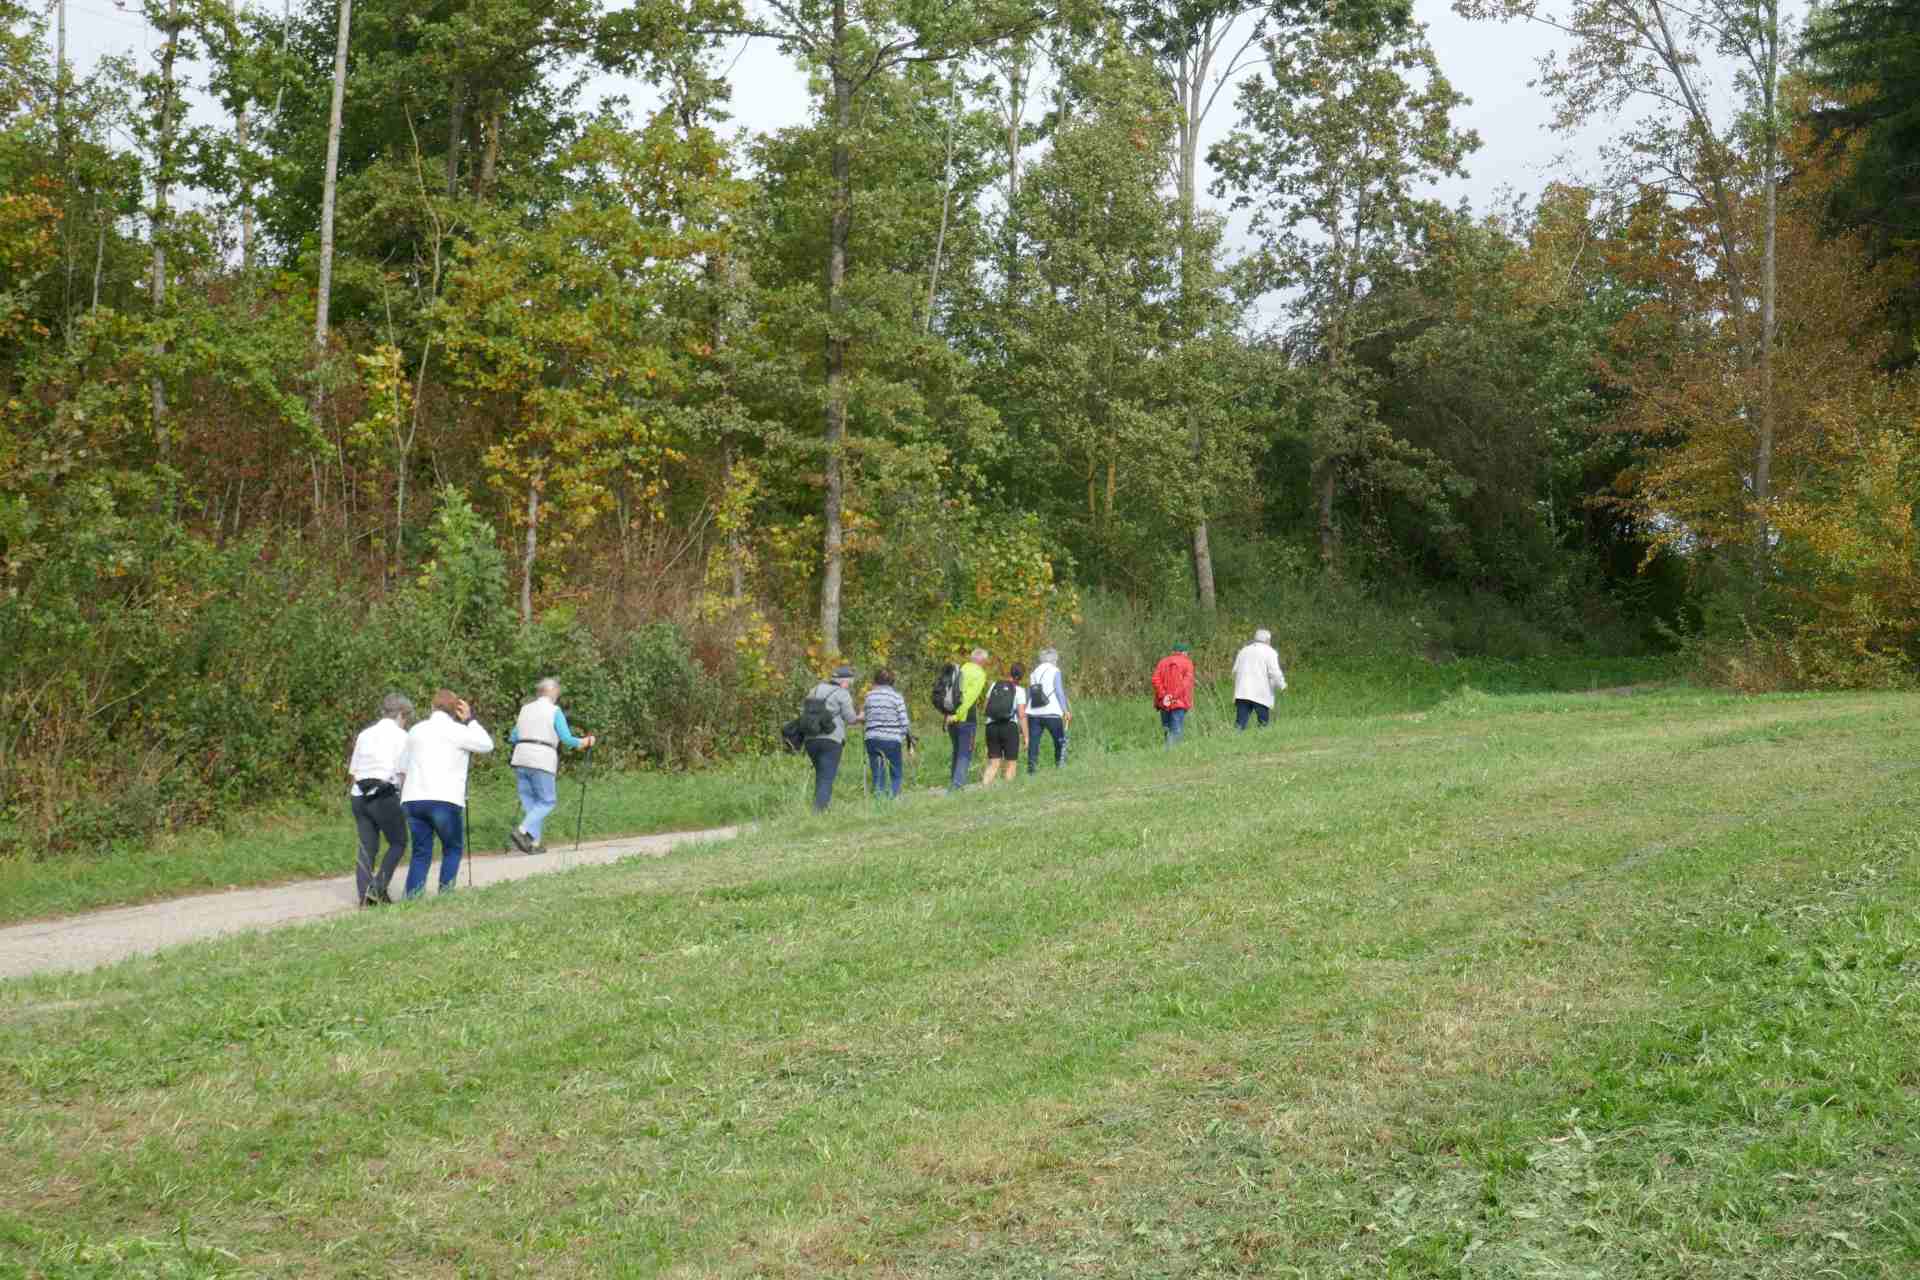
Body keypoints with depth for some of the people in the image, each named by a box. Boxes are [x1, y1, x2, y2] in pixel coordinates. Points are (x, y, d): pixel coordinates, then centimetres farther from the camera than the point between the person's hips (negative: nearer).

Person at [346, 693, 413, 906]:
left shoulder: (364, 734, 15)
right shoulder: (400, 735, -2)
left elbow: (353, 770, 15)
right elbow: (402, 771, -9)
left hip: (359, 795, 6)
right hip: (385, 795, -6)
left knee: (367, 846, 9)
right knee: (398, 843, 9)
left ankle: (364, 894, 2)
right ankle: (379, 887, -3)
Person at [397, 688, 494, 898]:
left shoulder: (415, 730, 16)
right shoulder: (457, 731, -1)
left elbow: (402, 768, 19)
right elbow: (487, 745, 11)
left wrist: (401, 794, 25)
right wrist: (470, 719, 15)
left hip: (412, 800, 5)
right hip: (444, 800, -5)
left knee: (421, 853, 10)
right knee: (453, 849, 11)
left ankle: (411, 899, 0)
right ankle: (445, 894, 1)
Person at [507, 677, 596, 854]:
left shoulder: (525, 709, 16)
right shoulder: (555, 711, 0)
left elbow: (513, 738, 22)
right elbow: (567, 740, -5)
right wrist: (584, 742, 12)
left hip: (521, 759, 6)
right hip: (542, 761, -6)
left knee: (529, 801, 12)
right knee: (547, 801, 3)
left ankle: (533, 842, 9)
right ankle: (521, 831, -14)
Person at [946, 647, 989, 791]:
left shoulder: (960, 669, 13)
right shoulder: (979, 674, -6)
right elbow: (970, 697, -16)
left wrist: (950, 714, 9)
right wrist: (957, 715, -15)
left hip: (952, 718, 6)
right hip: (966, 719, -6)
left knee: (957, 751, 19)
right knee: (965, 753, -1)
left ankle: (953, 782, 24)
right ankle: (957, 783, -11)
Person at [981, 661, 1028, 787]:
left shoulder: (994, 686, 8)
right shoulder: (1019, 690, -3)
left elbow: (986, 708, 9)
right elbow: (1022, 715, -7)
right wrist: (1026, 736, -3)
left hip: (992, 727, 4)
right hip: (1010, 727, -4)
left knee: (993, 763, 9)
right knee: (1011, 762, 8)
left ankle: (984, 786, -7)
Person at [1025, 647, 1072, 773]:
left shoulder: (1034, 673, 15)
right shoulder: (1054, 671, 0)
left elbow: (1028, 695, 15)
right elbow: (1060, 692, -5)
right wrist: (1066, 710, -3)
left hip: (1034, 714, 5)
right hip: (1051, 714, -4)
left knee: (1033, 744, 5)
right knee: (1061, 742, 7)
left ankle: (1031, 770, 1)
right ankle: (1060, 766, -3)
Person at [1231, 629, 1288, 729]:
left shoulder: (1244, 650, 18)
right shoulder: (1270, 652, 1)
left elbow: (1235, 670, 17)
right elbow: (1275, 672, -9)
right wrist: (1282, 686, 4)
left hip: (1242, 693, 4)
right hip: (1261, 694, -4)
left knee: (1240, 722, -2)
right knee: (1263, 723, 5)